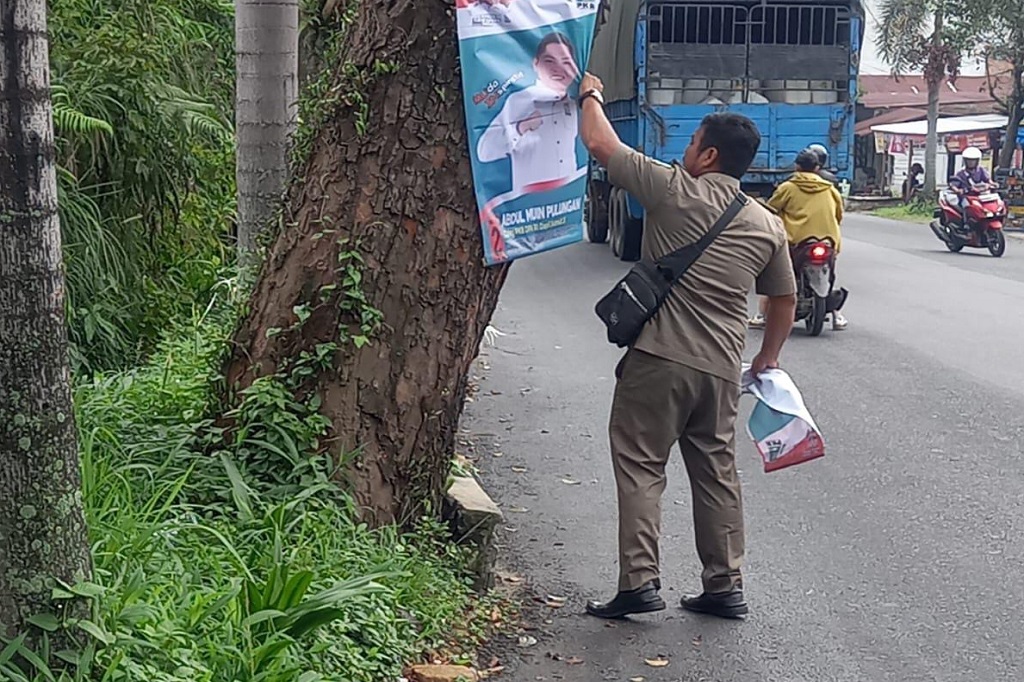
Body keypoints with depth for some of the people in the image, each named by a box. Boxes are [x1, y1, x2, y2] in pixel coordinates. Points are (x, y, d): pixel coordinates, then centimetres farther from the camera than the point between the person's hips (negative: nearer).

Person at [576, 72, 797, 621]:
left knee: (639, 464, 1)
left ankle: (639, 581, -4)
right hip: (721, 369, 6)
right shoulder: (768, 226, 10)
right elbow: (785, 299, 19)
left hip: (659, 359, -5)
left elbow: (600, 144, 1)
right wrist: (769, 356, 31)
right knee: (716, 472, 13)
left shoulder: (675, 191, -6)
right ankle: (725, 586, 19)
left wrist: (591, 94, 18)